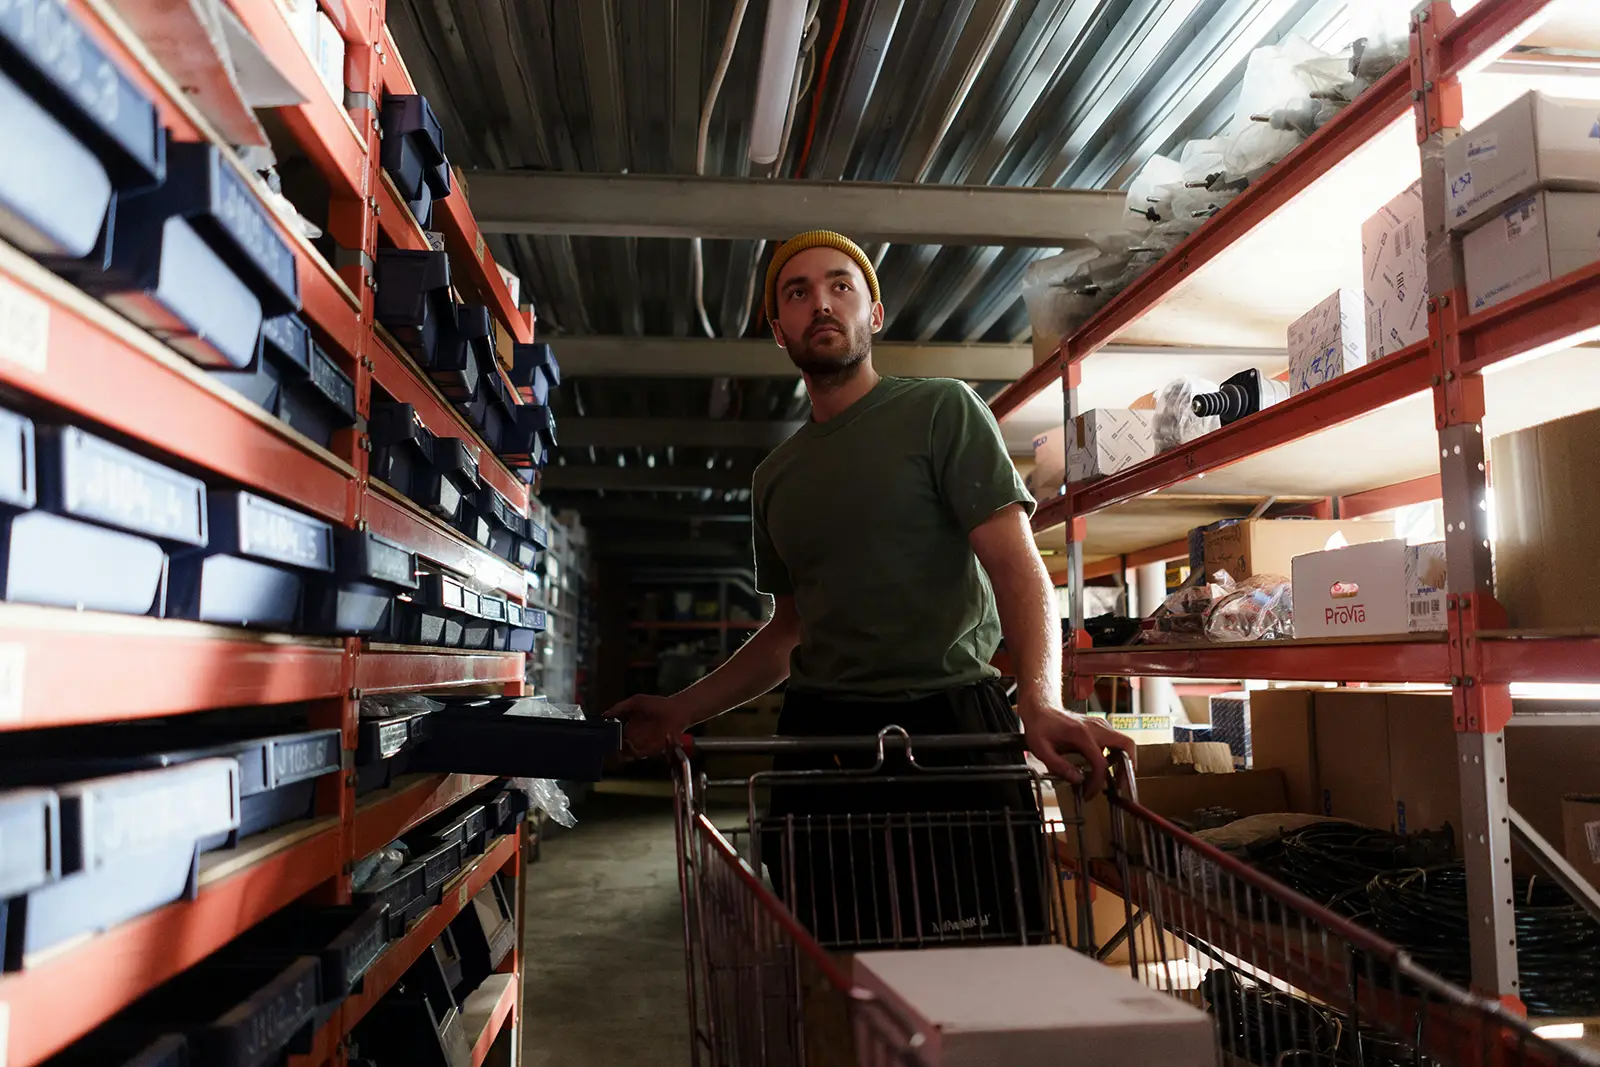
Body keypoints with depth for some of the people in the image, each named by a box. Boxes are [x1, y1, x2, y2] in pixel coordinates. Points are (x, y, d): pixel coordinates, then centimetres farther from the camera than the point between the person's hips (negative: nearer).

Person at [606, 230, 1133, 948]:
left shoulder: (942, 409, 3)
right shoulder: (774, 479, 19)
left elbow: (1017, 566, -7)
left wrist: (1040, 701, -24)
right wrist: (681, 711, 15)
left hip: (949, 726, -4)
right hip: (818, 741, 4)